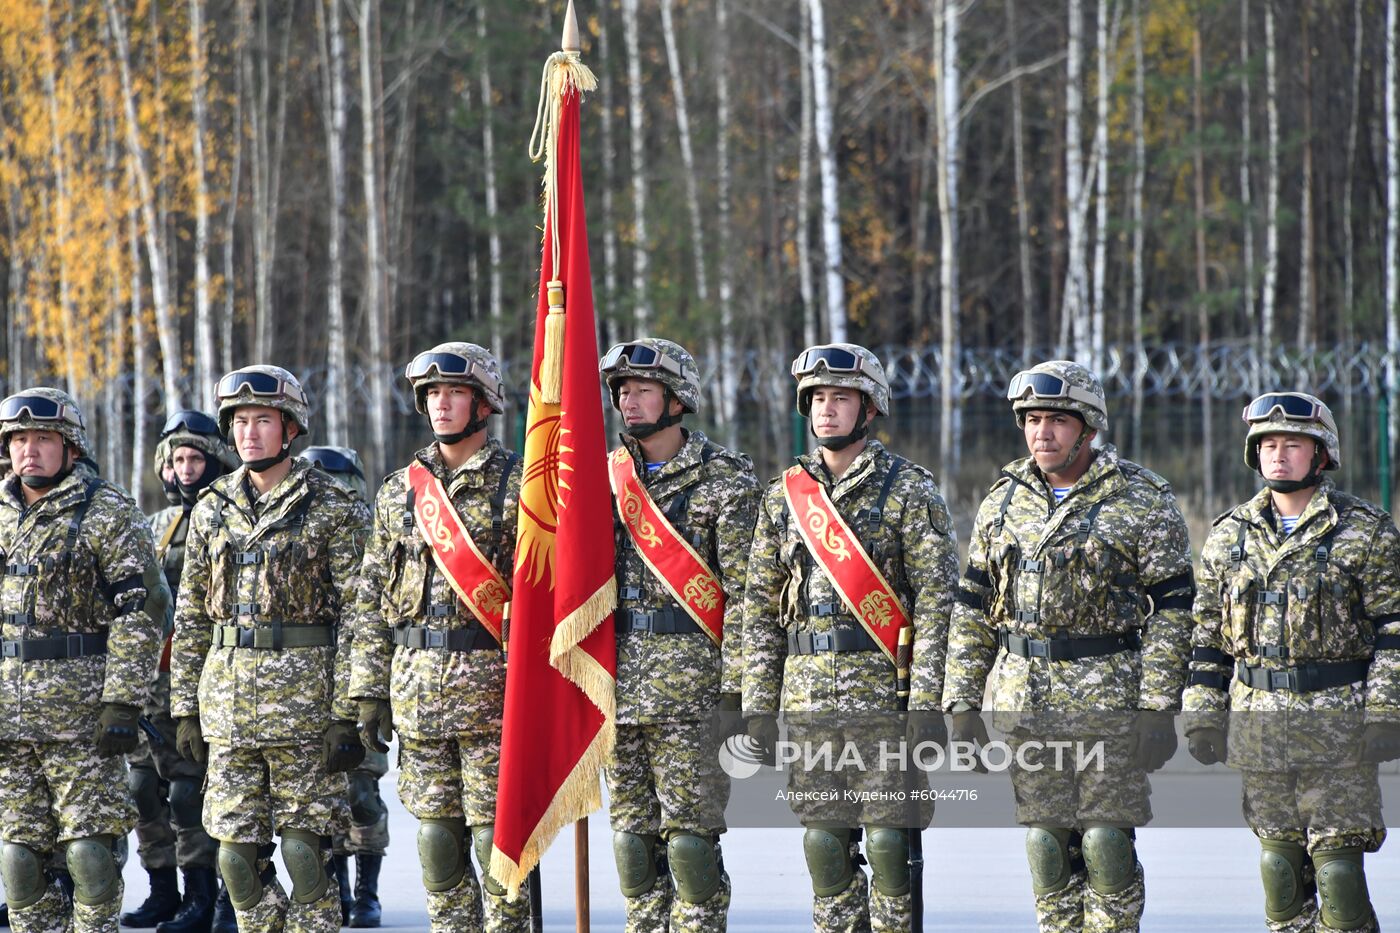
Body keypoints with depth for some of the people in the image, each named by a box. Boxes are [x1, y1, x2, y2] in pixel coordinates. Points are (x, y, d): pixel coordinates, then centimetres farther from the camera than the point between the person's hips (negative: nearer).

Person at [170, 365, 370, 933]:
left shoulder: (334, 509, -3)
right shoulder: (213, 508, 12)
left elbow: (358, 616, -6)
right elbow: (191, 615, 15)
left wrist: (349, 714, -12)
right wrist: (185, 707, 10)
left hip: (305, 693, -4)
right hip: (228, 696, 4)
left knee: (305, 851, -3)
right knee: (237, 853, 3)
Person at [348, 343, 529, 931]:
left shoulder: (518, 485, -1)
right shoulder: (399, 490, 13)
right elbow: (372, 597, 14)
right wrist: (369, 690, 8)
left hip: (493, 687, -4)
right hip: (417, 693, 5)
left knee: (498, 839, -5)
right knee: (436, 840, 6)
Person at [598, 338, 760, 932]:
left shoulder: (725, 477, -3)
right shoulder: (604, 477, 13)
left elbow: (745, 589, -7)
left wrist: (735, 684, -13)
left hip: (691, 679, -5)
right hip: (617, 677, 5)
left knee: (691, 832, -6)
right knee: (633, 833, 7)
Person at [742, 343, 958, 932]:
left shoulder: (909, 491, -1)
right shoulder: (785, 495, 12)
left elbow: (937, 600, -5)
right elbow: (760, 606, 14)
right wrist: (759, 704, 7)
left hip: (884, 690, -4)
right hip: (807, 694, 4)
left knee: (888, 836, -5)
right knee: (824, 838, 5)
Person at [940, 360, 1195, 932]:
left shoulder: (1142, 501, -4)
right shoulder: (1005, 500, 10)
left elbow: (1171, 610, -6)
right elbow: (971, 607, 12)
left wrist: (1158, 708, -12)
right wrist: (962, 703, 6)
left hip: (1112, 699, -4)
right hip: (1026, 702, 4)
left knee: (1107, 843, -5)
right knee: (1046, 846, 6)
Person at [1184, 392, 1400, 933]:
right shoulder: (1229, 536, 10)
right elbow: (1208, 634, 13)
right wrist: (1203, 716, 6)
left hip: (1339, 720, -4)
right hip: (1258, 721, 4)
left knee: (1338, 860, -7)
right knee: (1279, 857, 8)